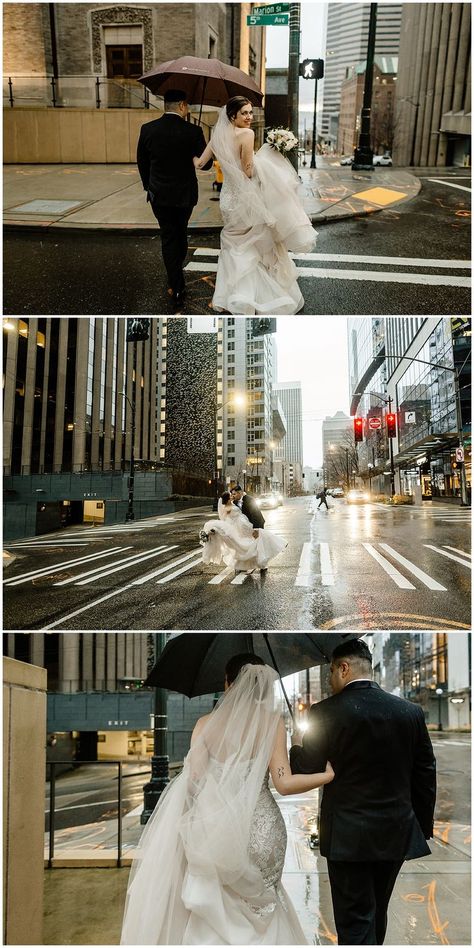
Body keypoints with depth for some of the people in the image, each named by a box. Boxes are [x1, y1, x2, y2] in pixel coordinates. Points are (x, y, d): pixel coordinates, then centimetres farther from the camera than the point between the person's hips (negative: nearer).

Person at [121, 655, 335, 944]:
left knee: (218, 910, 19)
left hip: (216, 830, 1)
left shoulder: (206, 723, -2)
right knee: (259, 907, 19)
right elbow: (284, 783, -10)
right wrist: (327, 776, 3)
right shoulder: (272, 721, -5)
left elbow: (194, 780, -7)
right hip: (260, 830, -1)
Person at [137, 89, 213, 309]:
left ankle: (177, 288, 2)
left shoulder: (147, 129, -8)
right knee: (181, 233, 21)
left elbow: (141, 162, 2)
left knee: (168, 237, 7)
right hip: (185, 194, 0)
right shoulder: (192, 132, -14)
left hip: (159, 194, 0)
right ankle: (177, 275, 38)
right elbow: (205, 163, -7)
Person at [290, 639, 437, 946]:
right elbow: (426, 775, 4)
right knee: (377, 913, 22)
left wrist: (294, 749, 15)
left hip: (348, 836, -4)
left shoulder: (326, 713, -13)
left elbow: (305, 772, -5)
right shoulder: (411, 711, 0)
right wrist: (423, 827, 14)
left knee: (356, 922, 4)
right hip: (397, 833, 5)